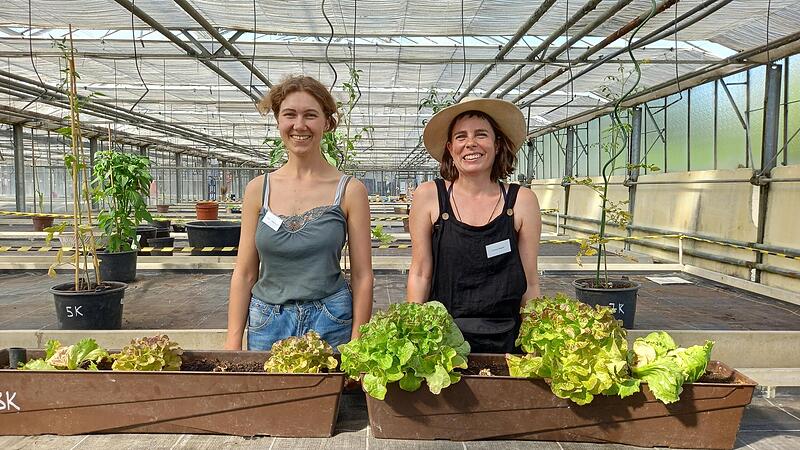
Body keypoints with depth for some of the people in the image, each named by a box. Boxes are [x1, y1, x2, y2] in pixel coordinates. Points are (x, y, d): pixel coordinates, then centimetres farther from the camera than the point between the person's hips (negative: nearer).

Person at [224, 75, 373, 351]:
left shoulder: (349, 191, -5)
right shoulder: (258, 189, 2)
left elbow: (362, 276, -4)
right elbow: (244, 274, 4)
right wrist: (233, 344, 0)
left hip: (329, 324, -2)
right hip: (266, 324, 2)